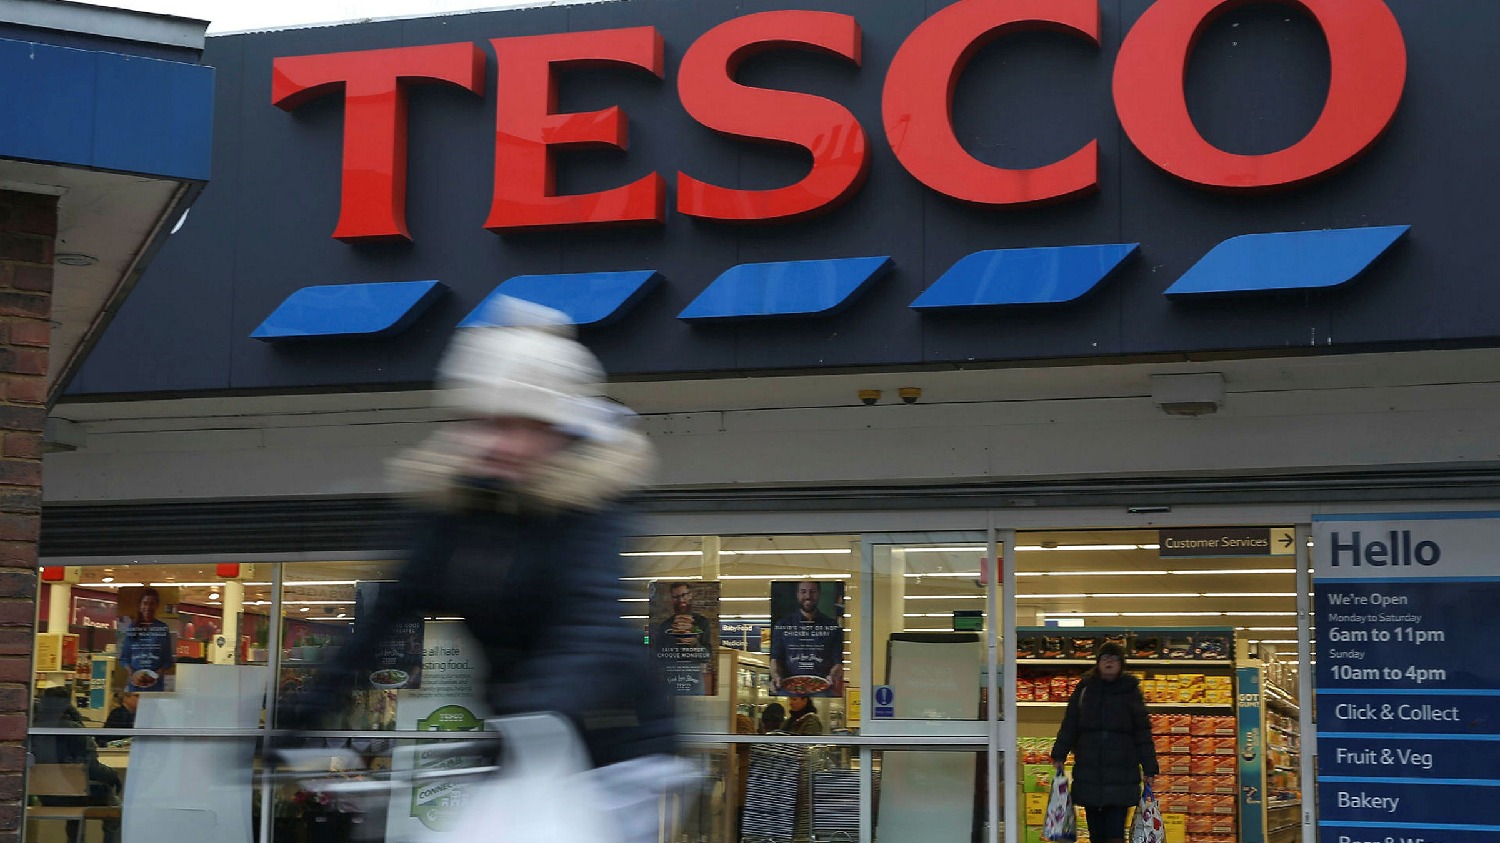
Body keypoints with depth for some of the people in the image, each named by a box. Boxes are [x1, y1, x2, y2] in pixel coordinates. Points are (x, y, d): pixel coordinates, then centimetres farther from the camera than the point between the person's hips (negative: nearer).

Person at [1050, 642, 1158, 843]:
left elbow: (1143, 732, 4)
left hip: (1121, 772, -2)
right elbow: (1069, 726, 11)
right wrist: (1059, 756, 1)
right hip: (1089, 772, 3)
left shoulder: (1130, 691, 5)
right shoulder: (1084, 689, 10)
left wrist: (1149, 770, 1)